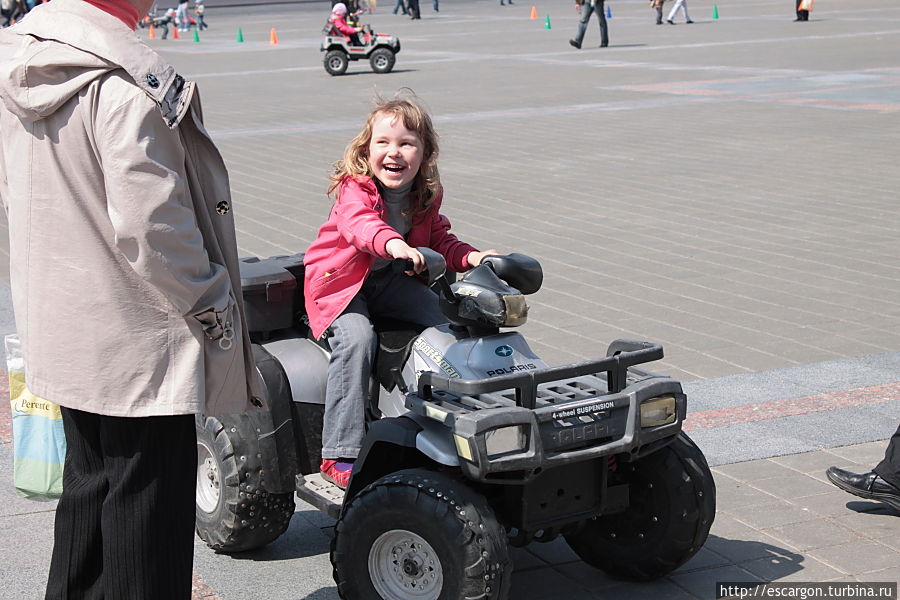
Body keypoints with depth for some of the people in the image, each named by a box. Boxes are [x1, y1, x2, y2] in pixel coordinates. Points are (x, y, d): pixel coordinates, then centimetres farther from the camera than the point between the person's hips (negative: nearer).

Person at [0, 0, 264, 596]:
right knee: (147, 500, 5)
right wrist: (211, 307, -11)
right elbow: (151, 227, -25)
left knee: (90, 479, 23)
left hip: (59, 325, 9)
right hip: (139, 341, -9)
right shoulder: (125, 85, -24)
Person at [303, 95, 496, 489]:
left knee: (445, 316, -11)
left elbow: (439, 241, 9)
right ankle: (339, 455, -26)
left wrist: (470, 257, -12)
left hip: (391, 279, 6)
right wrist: (392, 243, -65)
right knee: (356, 338, -29)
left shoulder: (426, 197, 0)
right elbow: (360, 224, -43)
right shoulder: (354, 189, -22)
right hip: (339, 283, -6)